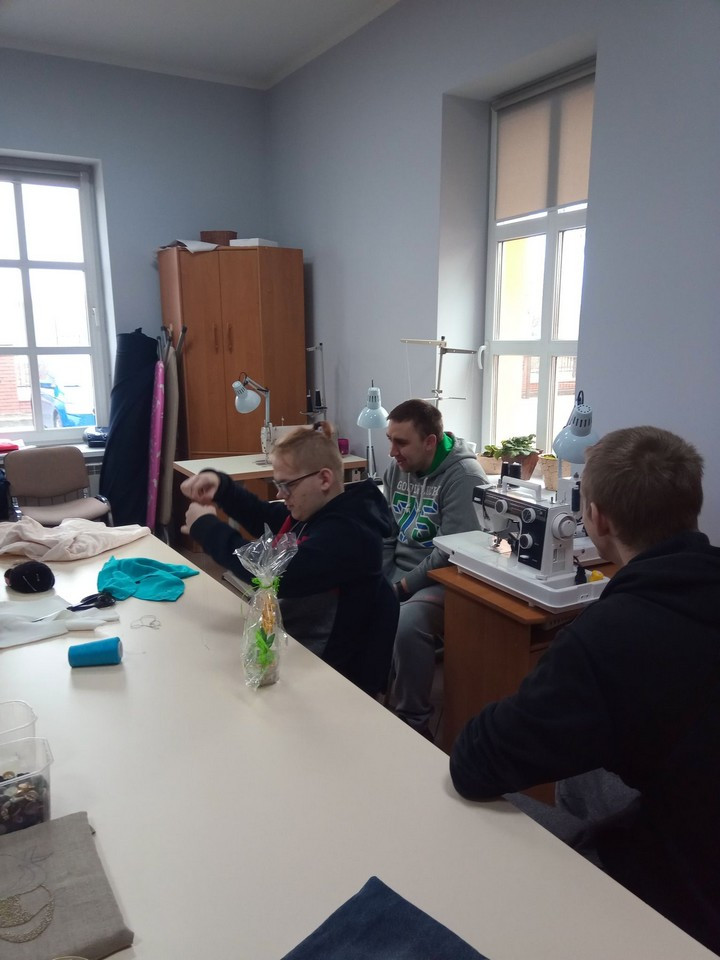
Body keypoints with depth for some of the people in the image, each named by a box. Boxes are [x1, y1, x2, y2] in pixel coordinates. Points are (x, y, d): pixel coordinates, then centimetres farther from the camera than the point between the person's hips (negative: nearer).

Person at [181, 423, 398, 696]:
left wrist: (206, 527, -24)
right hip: (289, 643, 8)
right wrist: (220, 485, -5)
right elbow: (262, 517, 14)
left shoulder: (347, 532, -27)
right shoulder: (315, 510, 3)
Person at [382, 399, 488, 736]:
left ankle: (414, 723, -11)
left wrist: (402, 588, -19)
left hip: (442, 579, -7)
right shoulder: (396, 469, 6)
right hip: (397, 569, 7)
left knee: (407, 623, -34)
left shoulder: (464, 476, -17)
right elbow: (385, 533, 10)